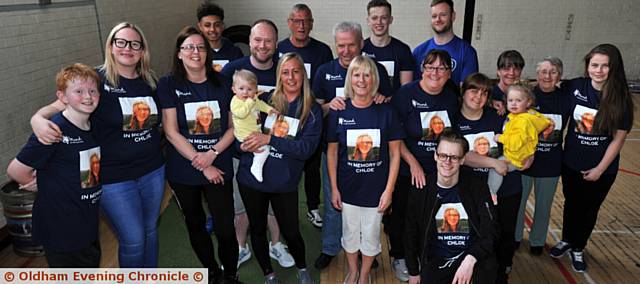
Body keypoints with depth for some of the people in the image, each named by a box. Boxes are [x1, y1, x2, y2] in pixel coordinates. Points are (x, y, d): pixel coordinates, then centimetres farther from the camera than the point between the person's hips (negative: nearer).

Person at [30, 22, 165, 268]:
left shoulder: (149, 81, 4)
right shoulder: (97, 79, -10)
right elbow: (60, 105, -11)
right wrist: (38, 118, -29)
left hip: (152, 170, 5)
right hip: (113, 177, -4)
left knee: (150, 230, 19)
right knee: (133, 240, 2)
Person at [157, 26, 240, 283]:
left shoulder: (222, 84, 1)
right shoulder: (169, 84, -4)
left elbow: (233, 126, 3)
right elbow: (171, 132, -9)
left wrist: (213, 153, -13)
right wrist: (201, 165, -13)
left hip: (219, 168, 0)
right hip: (183, 172, 0)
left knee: (225, 229, -1)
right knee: (195, 226, 17)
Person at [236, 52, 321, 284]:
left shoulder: (312, 111, -4)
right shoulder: (265, 100, -2)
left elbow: (307, 148, -15)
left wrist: (269, 139, -22)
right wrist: (244, 144, -17)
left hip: (285, 182, -1)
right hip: (252, 177, 2)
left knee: (291, 232, 9)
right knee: (257, 228, 15)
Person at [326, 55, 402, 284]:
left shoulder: (386, 112, -9)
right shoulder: (339, 112, -8)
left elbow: (395, 153, -5)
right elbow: (332, 151, -1)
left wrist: (389, 189, -8)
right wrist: (333, 188, -1)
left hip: (376, 188, 0)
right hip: (348, 188, 1)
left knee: (371, 234, 16)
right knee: (350, 232, 19)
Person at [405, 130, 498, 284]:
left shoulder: (477, 187, -7)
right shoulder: (420, 190, -4)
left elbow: (490, 231, -10)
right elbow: (411, 234, 6)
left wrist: (470, 259, -26)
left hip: (473, 257, -1)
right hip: (435, 261, 2)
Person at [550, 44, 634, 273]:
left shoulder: (620, 99, -15)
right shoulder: (574, 87, -11)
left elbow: (618, 138, -10)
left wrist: (600, 168, -10)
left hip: (602, 168, -1)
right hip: (571, 163, 1)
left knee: (589, 209, 16)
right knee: (571, 204, 19)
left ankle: (578, 249, 37)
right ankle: (566, 241, 41)